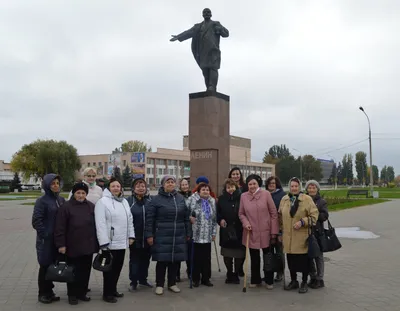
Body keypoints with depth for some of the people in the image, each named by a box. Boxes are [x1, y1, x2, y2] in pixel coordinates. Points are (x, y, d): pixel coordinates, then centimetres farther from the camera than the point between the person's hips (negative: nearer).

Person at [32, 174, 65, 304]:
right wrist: (45, 235, -16)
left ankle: (49, 291, 25)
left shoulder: (61, 200, 8)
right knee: (45, 266, 4)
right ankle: (43, 293, 17)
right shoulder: (42, 201, -10)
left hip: (58, 239, 5)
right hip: (46, 240, -5)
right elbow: (36, 220, -14)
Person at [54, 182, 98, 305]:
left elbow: (96, 225, 11)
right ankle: (72, 294, 21)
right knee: (73, 272, 7)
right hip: (73, 247, -4)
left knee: (85, 271, 12)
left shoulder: (91, 206, 6)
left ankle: (82, 293, 26)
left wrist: (97, 243, 9)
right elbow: (60, 228, -9)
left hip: (88, 246, 4)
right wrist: (61, 244, -13)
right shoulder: (66, 207, -7)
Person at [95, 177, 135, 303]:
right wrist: (104, 242, -20)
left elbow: (129, 220, 16)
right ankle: (107, 293, 15)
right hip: (110, 242, -7)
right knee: (109, 268, 3)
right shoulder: (103, 201, -11)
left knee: (118, 267, 15)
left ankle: (113, 290, 29)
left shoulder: (124, 202, 12)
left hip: (122, 242, 7)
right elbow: (100, 224, -16)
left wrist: (131, 236, 10)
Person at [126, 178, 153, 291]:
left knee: (145, 259, 15)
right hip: (135, 237, -3)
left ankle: (143, 279, 30)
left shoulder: (150, 200, 4)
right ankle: (133, 282, 19)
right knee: (134, 260, 8)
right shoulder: (129, 201, -6)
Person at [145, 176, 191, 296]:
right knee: (162, 260, 1)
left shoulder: (181, 198, 8)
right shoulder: (157, 199, -3)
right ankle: (159, 285, 15)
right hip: (162, 236, -3)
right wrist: (149, 235, -9)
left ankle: (172, 283, 24)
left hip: (178, 236, 4)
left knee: (175, 260, 9)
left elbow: (186, 217, 11)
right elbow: (149, 218, -5)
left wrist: (188, 233, 9)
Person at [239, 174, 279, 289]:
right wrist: (245, 223, -11)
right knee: (254, 258, 13)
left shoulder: (266, 194, -7)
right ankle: (255, 280, 28)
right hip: (251, 233, 2)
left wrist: (274, 232, -6)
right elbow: (241, 213, 9)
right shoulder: (243, 196, -2)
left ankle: (269, 281, 24)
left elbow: (273, 213, -5)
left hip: (265, 232, -2)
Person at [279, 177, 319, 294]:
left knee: (303, 260, 3)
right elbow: (280, 215, 19)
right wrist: (282, 228, 13)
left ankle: (304, 283, 20)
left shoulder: (307, 199, -6)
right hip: (288, 236, 4)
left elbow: (314, 215, -7)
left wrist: (302, 222, -17)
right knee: (291, 260, 13)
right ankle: (293, 281, 30)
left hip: (302, 236, -4)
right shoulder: (284, 199, 8)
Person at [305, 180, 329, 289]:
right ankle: (313, 277, 24)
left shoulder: (322, 202, 1)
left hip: (318, 232, -3)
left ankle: (319, 279, 12)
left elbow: (325, 216, -9)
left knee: (318, 256, 3)